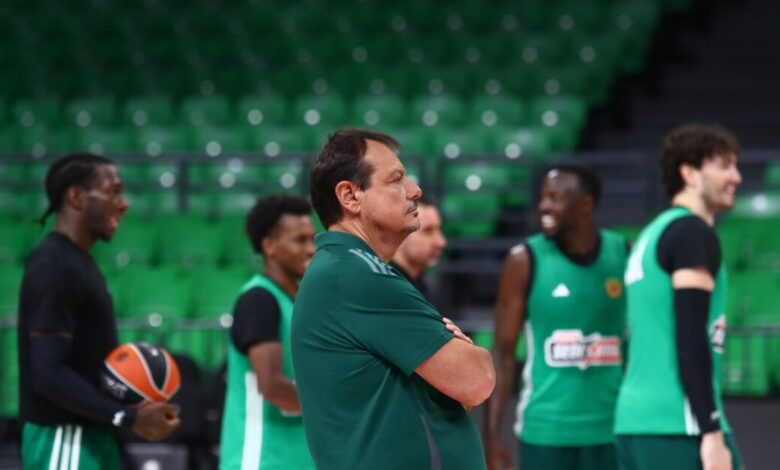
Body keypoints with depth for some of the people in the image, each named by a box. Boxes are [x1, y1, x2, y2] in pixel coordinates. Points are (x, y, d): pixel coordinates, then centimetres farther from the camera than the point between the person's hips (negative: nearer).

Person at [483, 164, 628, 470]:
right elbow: (503, 353, -2)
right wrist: (492, 436, -7)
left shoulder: (624, 256, 3)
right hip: (545, 432, -2)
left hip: (609, 431, 2)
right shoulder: (525, 261, -2)